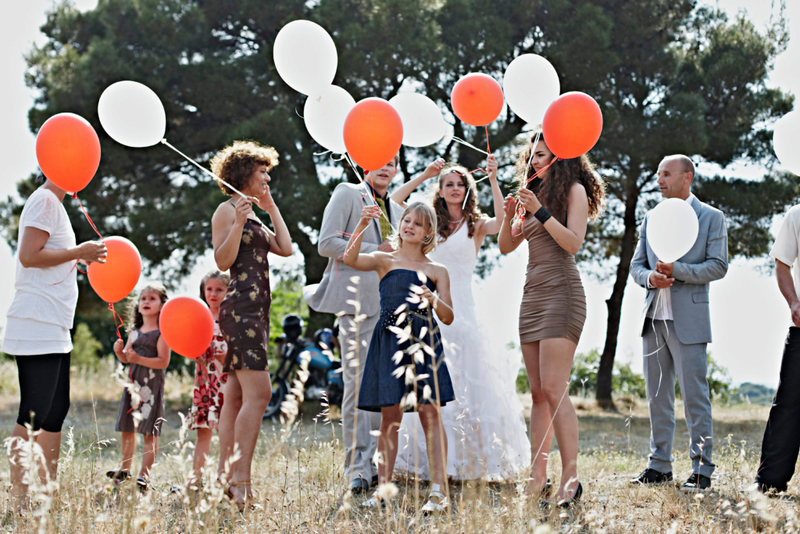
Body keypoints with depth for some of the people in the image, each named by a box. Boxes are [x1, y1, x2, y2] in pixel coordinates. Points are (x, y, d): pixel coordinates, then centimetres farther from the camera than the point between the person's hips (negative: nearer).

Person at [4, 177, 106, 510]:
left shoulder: (53, 203, 21)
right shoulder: (45, 200, -9)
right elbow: (29, 256, -18)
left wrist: (80, 259, 17)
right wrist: (79, 252, -11)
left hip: (55, 328, 10)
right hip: (37, 325, -10)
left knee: (56, 411, 10)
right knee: (34, 413, -11)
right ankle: (19, 500, -10)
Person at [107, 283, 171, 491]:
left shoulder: (162, 333, -6)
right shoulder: (134, 331, 15)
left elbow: (163, 362, -13)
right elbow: (126, 358, 18)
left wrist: (138, 359, -22)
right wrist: (119, 351, -3)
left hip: (152, 385, -6)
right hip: (133, 384, 6)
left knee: (149, 432, -4)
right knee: (127, 429, 10)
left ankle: (145, 474, -2)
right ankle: (125, 469, 23)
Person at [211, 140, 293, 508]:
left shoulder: (252, 216, 23)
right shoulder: (227, 210, -4)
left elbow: (285, 248, 15)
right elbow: (223, 260, -12)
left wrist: (271, 209, 18)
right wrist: (239, 222, -23)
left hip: (256, 310, 10)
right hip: (240, 307, -10)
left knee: (237, 396, 8)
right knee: (258, 393, -18)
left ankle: (226, 477, 10)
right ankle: (241, 480, -20)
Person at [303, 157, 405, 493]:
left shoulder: (397, 210, 22)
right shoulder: (347, 194, 3)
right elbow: (326, 244, -8)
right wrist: (376, 251, -10)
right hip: (358, 302, -6)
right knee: (358, 383, -9)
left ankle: (375, 461, 9)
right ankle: (356, 464, -6)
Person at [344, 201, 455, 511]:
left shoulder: (436, 271, 12)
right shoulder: (385, 261, 11)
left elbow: (448, 318, 7)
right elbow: (350, 259, -9)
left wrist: (434, 301, -13)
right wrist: (362, 225, -21)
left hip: (423, 343, 0)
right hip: (389, 343, 0)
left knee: (430, 413, -8)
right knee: (390, 416, 2)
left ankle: (439, 491, -9)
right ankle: (382, 489, 8)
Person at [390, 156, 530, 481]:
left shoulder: (475, 225, 4)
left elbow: (501, 221, -17)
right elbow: (393, 201, 6)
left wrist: (493, 181, -23)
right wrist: (425, 175, 2)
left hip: (461, 309, -3)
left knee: (466, 386, -4)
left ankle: (477, 461, 0)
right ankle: (430, 461, 7)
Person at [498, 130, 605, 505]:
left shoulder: (574, 190, 0)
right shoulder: (535, 194, 21)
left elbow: (573, 242, -11)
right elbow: (506, 247, 18)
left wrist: (540, 211, -14)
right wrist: (510, 217, 0)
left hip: (561, 294, -7)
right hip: (532, 294, 8)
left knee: (553, 389, -16)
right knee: (538, 393, 3)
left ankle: (571, 477, -17)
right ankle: (538, 478, 2)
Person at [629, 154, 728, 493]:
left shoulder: (711, 218, 1)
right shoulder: (650, 219, 16)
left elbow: (718, 266, -6)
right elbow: (636, 265, 15)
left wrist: (677, 270, -17)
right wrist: (650, 277, -8)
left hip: (688, 321, -6)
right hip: (653, 319, 6)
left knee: (694, 396, -6)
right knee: (657, 396, 9)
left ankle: (702, 469, -2)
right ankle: (660, 465, 16)